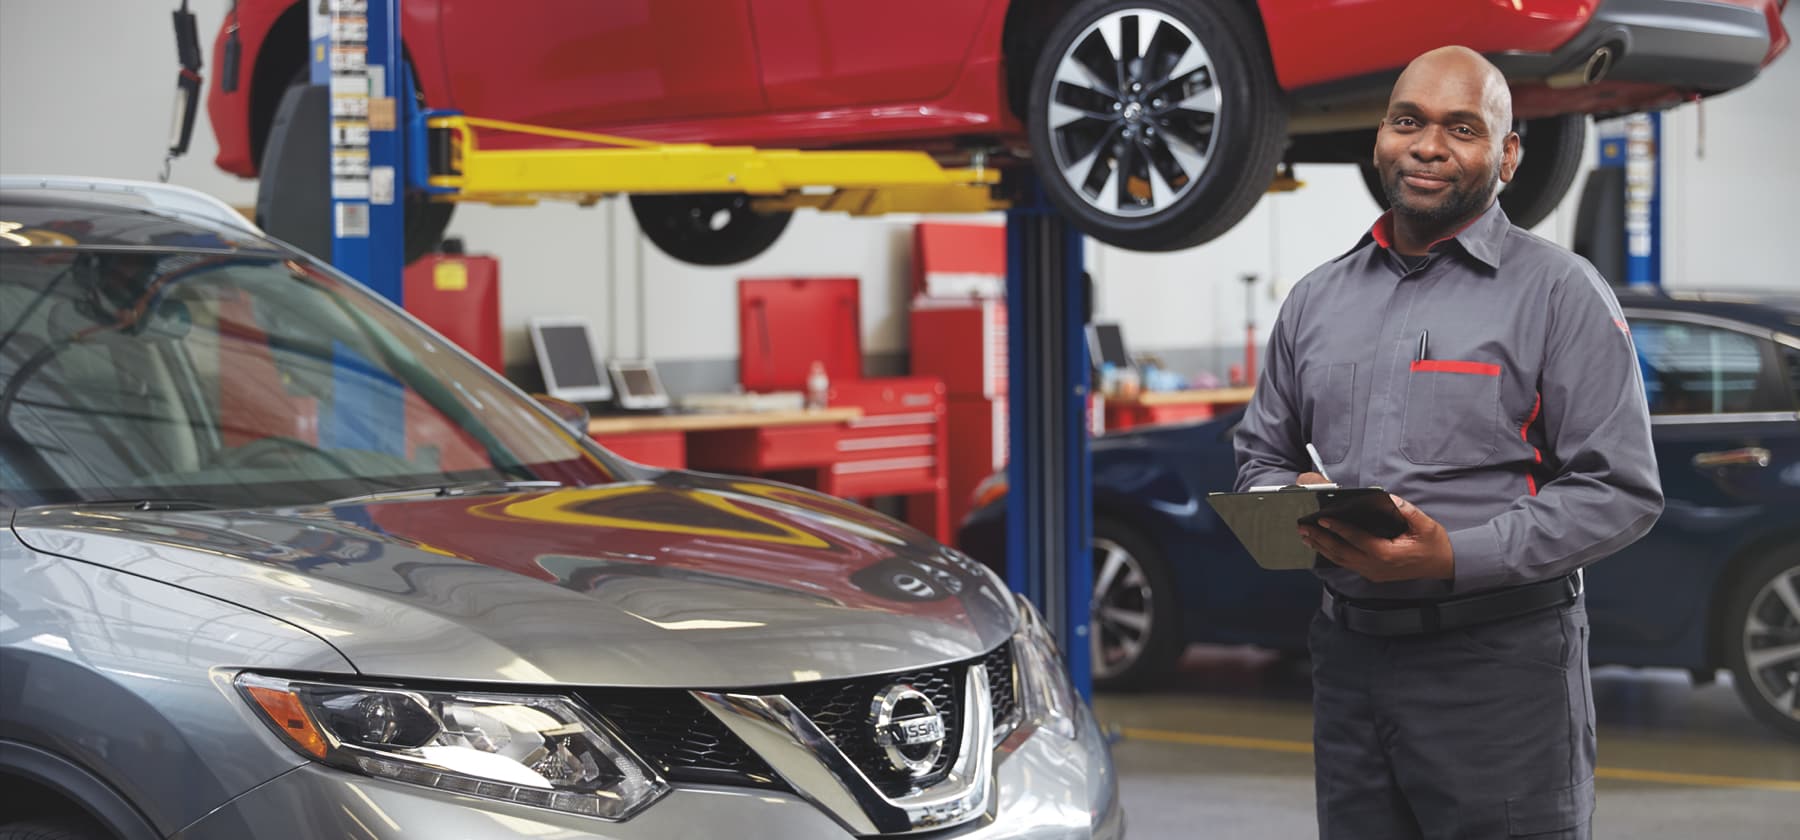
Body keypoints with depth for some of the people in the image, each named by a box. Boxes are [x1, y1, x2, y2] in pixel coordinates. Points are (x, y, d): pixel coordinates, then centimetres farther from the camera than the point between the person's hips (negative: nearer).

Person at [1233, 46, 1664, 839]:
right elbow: (1260, 454, 22)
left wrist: (1456, 558, -20)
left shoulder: (1560, 292, -3)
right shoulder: (1316, 299, 14)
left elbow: (1620, 489, -9)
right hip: (1348, 653, 5)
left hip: (1499, 660, -5)